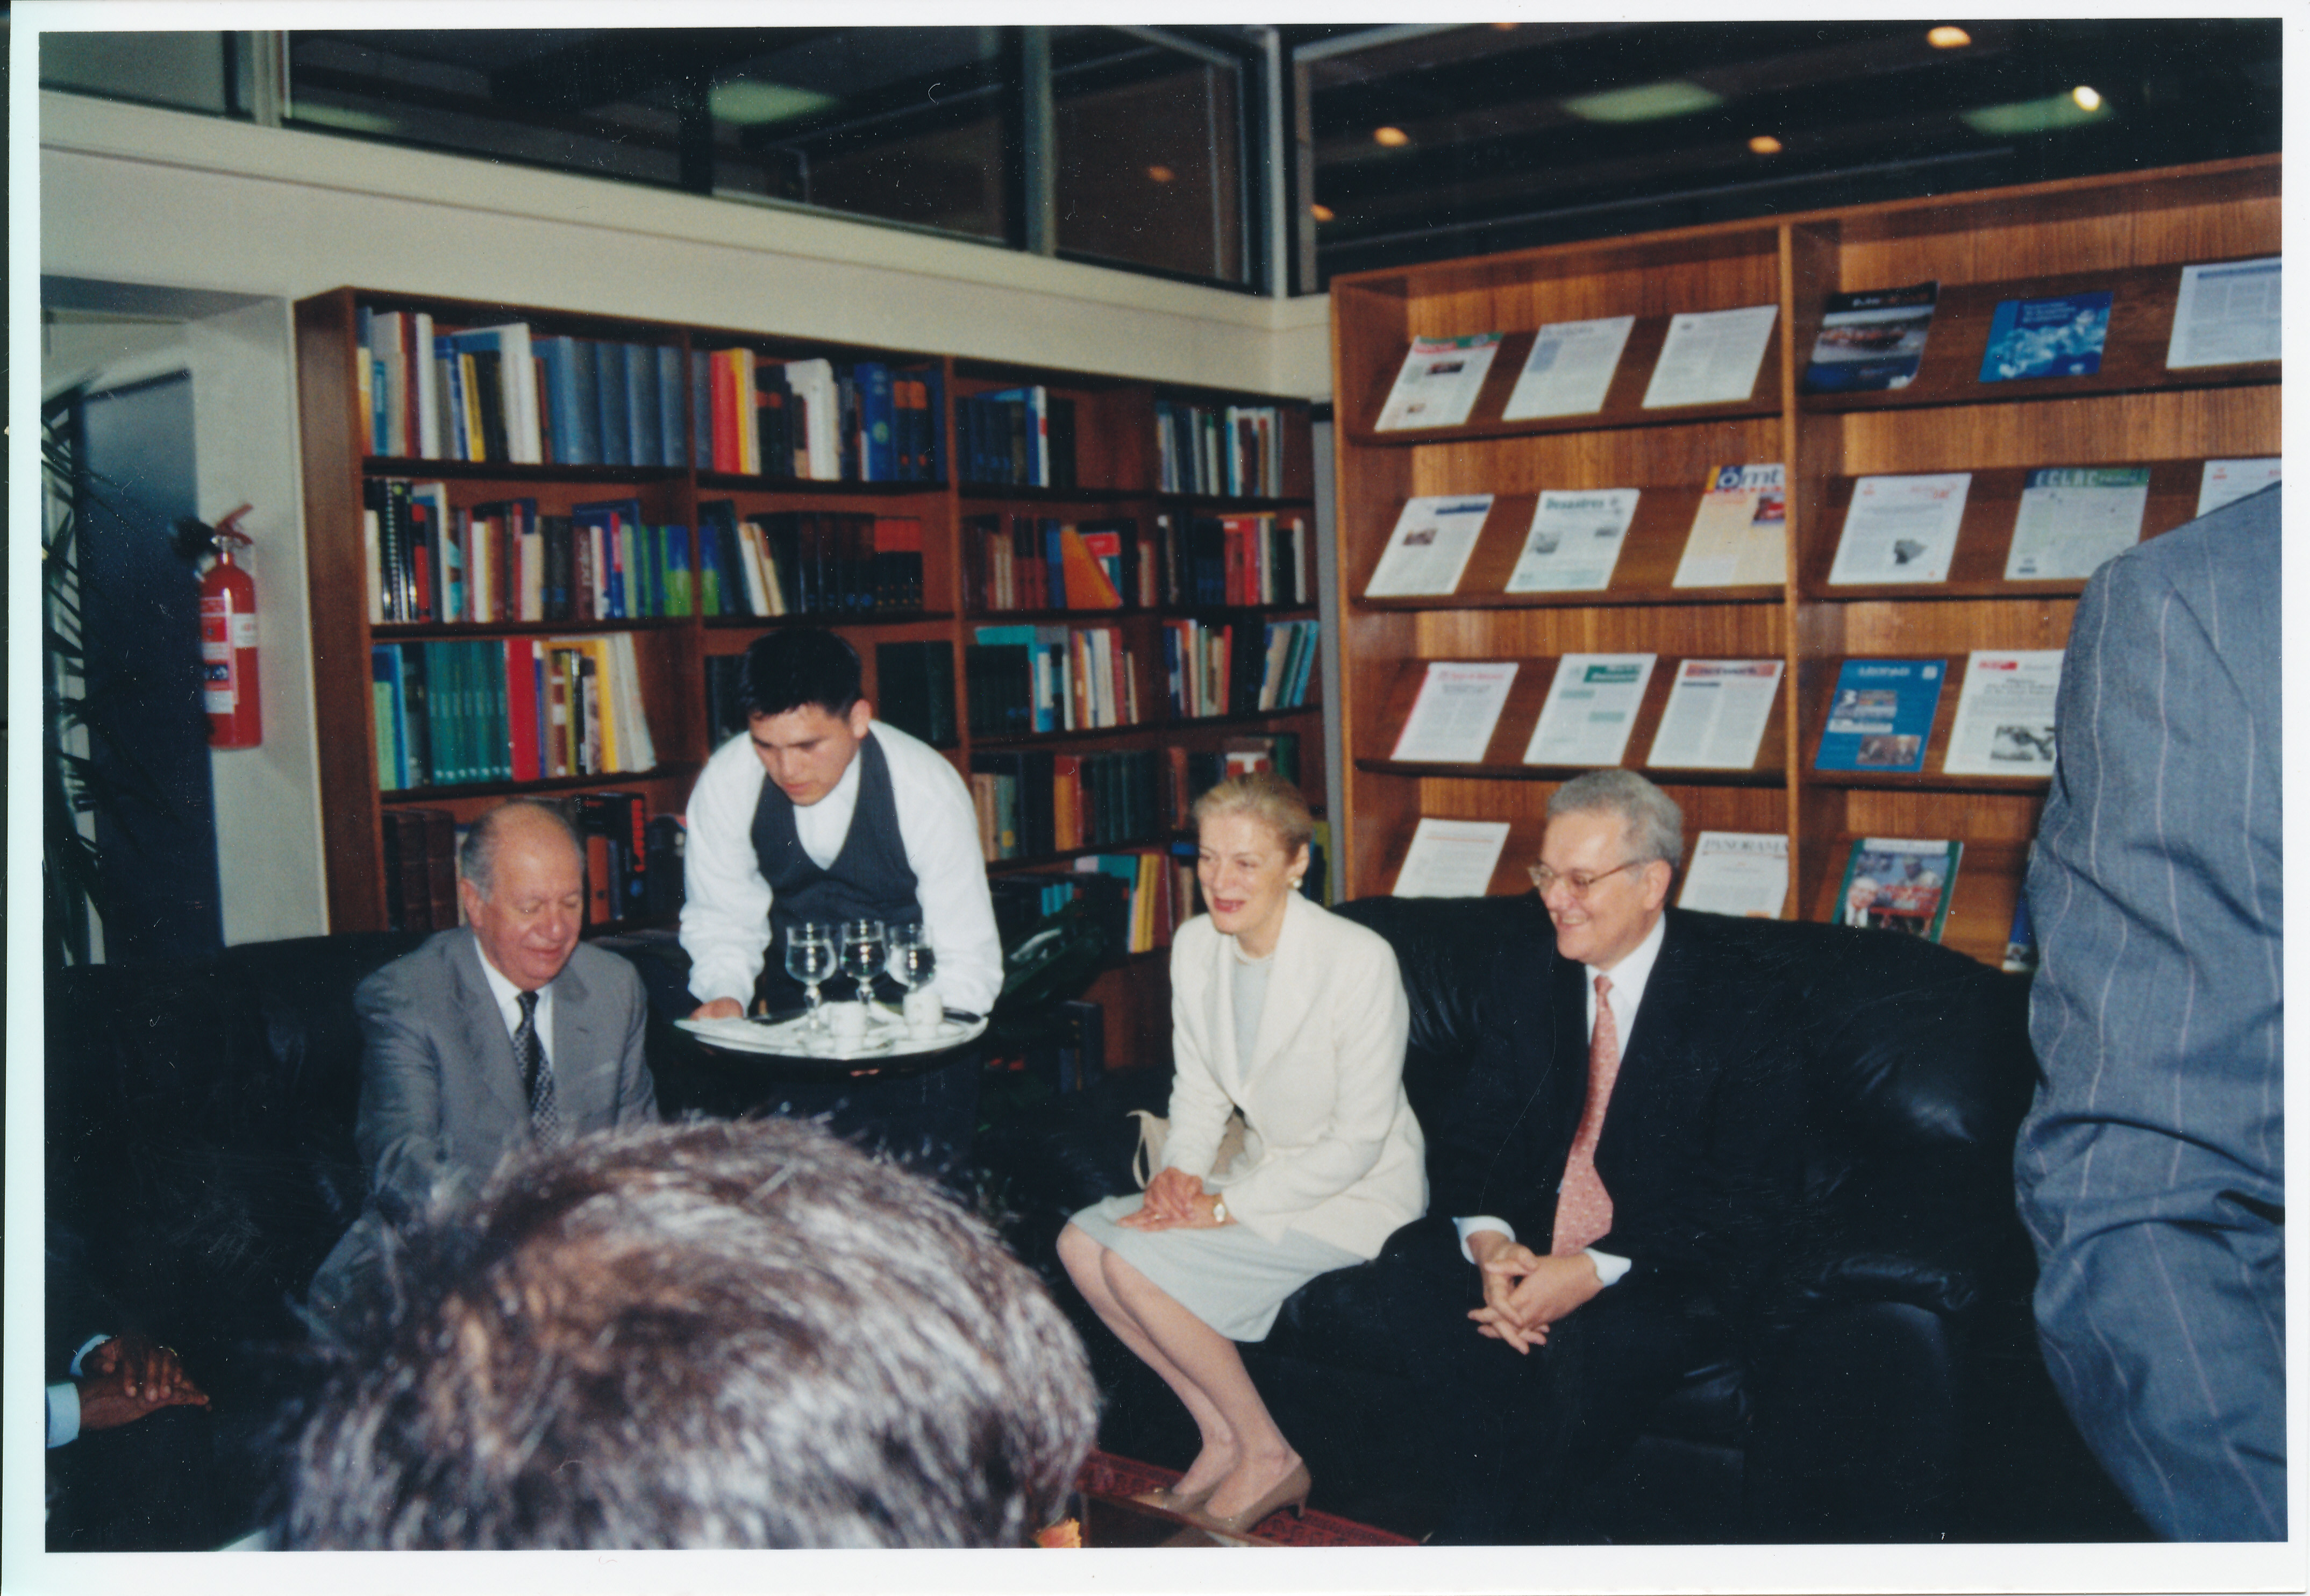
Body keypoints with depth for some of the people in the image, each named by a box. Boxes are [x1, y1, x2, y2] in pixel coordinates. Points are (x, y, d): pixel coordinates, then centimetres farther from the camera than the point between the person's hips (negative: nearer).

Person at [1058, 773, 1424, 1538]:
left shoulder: (1360, 960, -21)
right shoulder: (1195, 945, -1)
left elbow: (1359, 1139, -19)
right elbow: (1198, 1087, 10)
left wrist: (1227, 1207, -22)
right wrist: (1181, 1168, -10)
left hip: (1357, 1195, -7)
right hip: (1261, 1173, 7)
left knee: (1137, 1261, -22)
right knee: (1081, 1242, -11)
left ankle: (1266, 1455, -2)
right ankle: (1221, 1436, 3)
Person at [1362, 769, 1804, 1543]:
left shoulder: (1742, 1001, -9)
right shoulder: (1522, 976, 7)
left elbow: (1754, 1199, -14)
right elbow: (1470, 1133, 5)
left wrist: (1595, 1272, -25)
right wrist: (1490, 1242, -18)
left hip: (1668, 1266, -4)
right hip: (1528, 1245, 5)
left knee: (1592, 1340, -35)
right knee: (1407, 1269, -23)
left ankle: (1485, 1537, -11)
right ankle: (1515, 1524, -19)